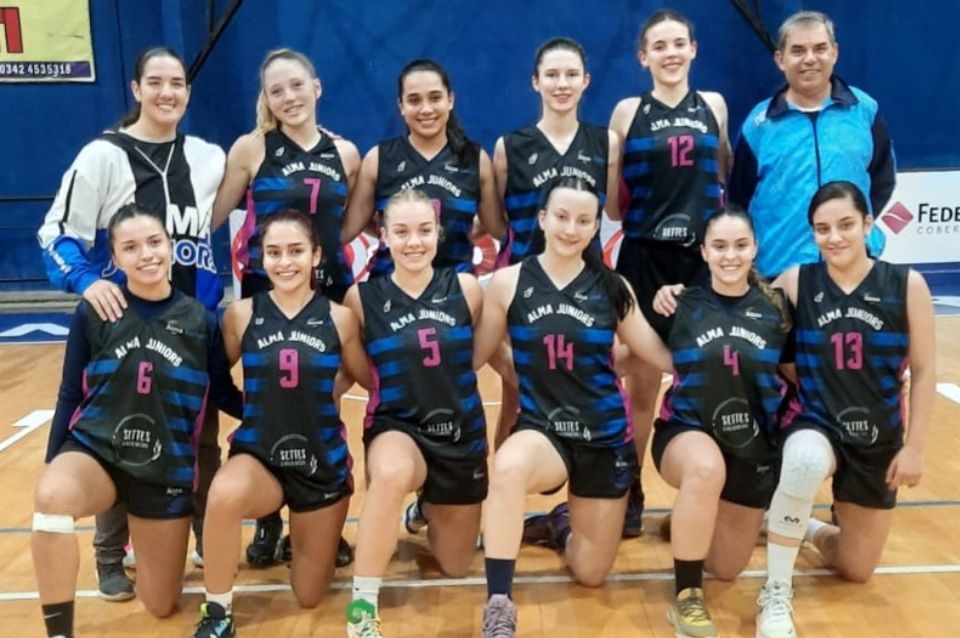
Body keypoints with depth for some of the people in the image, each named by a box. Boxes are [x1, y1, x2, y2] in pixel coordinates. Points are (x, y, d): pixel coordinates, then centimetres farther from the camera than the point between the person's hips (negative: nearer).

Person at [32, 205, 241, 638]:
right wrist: (52, 466, 2)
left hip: (167, 468, 2)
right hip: (95, 450, -1)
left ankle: (147, 540, 44)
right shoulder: (93, 313, -6)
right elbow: (70, 395, 1)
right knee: (51, 498, -39)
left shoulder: (200, 320, -5)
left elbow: (225, 396, 5)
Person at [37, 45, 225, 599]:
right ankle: (111, 558, 22)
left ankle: (211, 543, 27)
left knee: (204, 436, 11)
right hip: (125, 321, -3)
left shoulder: (209, 157, 7)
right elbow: (57, 234, -7)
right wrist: (86, 281, -24)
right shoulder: (103, 155, -6)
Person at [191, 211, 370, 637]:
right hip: (259, 455, -1)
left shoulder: (340, 318, -6)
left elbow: (371, 380, 5)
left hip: (322, 461, 1)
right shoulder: (241, 314, -6)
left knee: (309, 597, 11)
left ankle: (321, 536, 46)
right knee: (224, 494, -38)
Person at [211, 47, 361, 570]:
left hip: (331, 292, 2)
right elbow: (213, 217, -4)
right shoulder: (251, 148, -3)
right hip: (266, 293, -2)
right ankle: (268, 525, 21)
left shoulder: (346, 153, 4)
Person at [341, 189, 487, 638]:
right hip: (396, 428, -3)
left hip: (461, 433, 3)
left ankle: (429, 508, 50)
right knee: (392, 473, -42)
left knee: (455, 567, 16)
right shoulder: (362, 298, -8)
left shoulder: (466, 288, -6)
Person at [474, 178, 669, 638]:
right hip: (541, 429, -2)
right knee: (508, 467, -41)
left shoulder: (612, 288, -2)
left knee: (590, 574, 11)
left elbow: (665, 357, 3)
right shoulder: (509, 282, -5)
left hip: (604, 436, 2)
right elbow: (473, 357, -1)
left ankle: (566, 521, 48)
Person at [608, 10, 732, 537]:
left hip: (704, 257, 2)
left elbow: (727, 174, 17)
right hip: (645, 258, -2)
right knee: (641, 381, 4)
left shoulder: (713, 106, 8)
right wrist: (640, 216, -6)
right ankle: (630, 495, 18)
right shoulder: (628, 112, 1)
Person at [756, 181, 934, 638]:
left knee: (856, 570, 12)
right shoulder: (795, 282, -8)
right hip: (815, 426, -2)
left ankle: (809, 529, 48)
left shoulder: (907, 285, -8)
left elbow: (923, 371, -4)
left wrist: (913, 447, -5)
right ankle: (775, 594, -21)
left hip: (879, 440, 2)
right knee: (806, 461, -42)